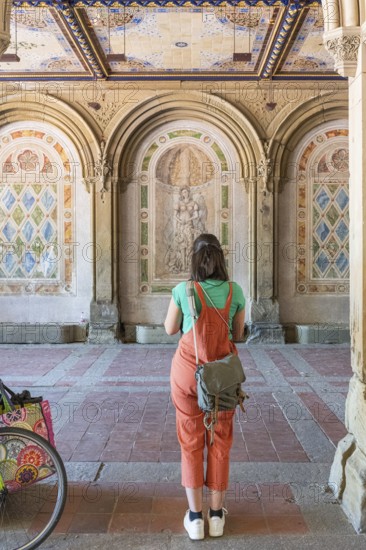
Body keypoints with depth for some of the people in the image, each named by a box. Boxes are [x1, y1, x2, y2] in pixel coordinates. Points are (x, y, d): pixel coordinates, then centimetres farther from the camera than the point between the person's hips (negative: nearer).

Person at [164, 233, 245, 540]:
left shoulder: (183, 290, -10)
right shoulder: (235, 292, -6)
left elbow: (170, 329, 4)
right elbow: (237, 334, 5)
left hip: (188, 372, -1)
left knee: (191, 444, 10)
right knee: (220, 444, 13)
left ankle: (195, 517, 16)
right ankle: (217, 514, 22)